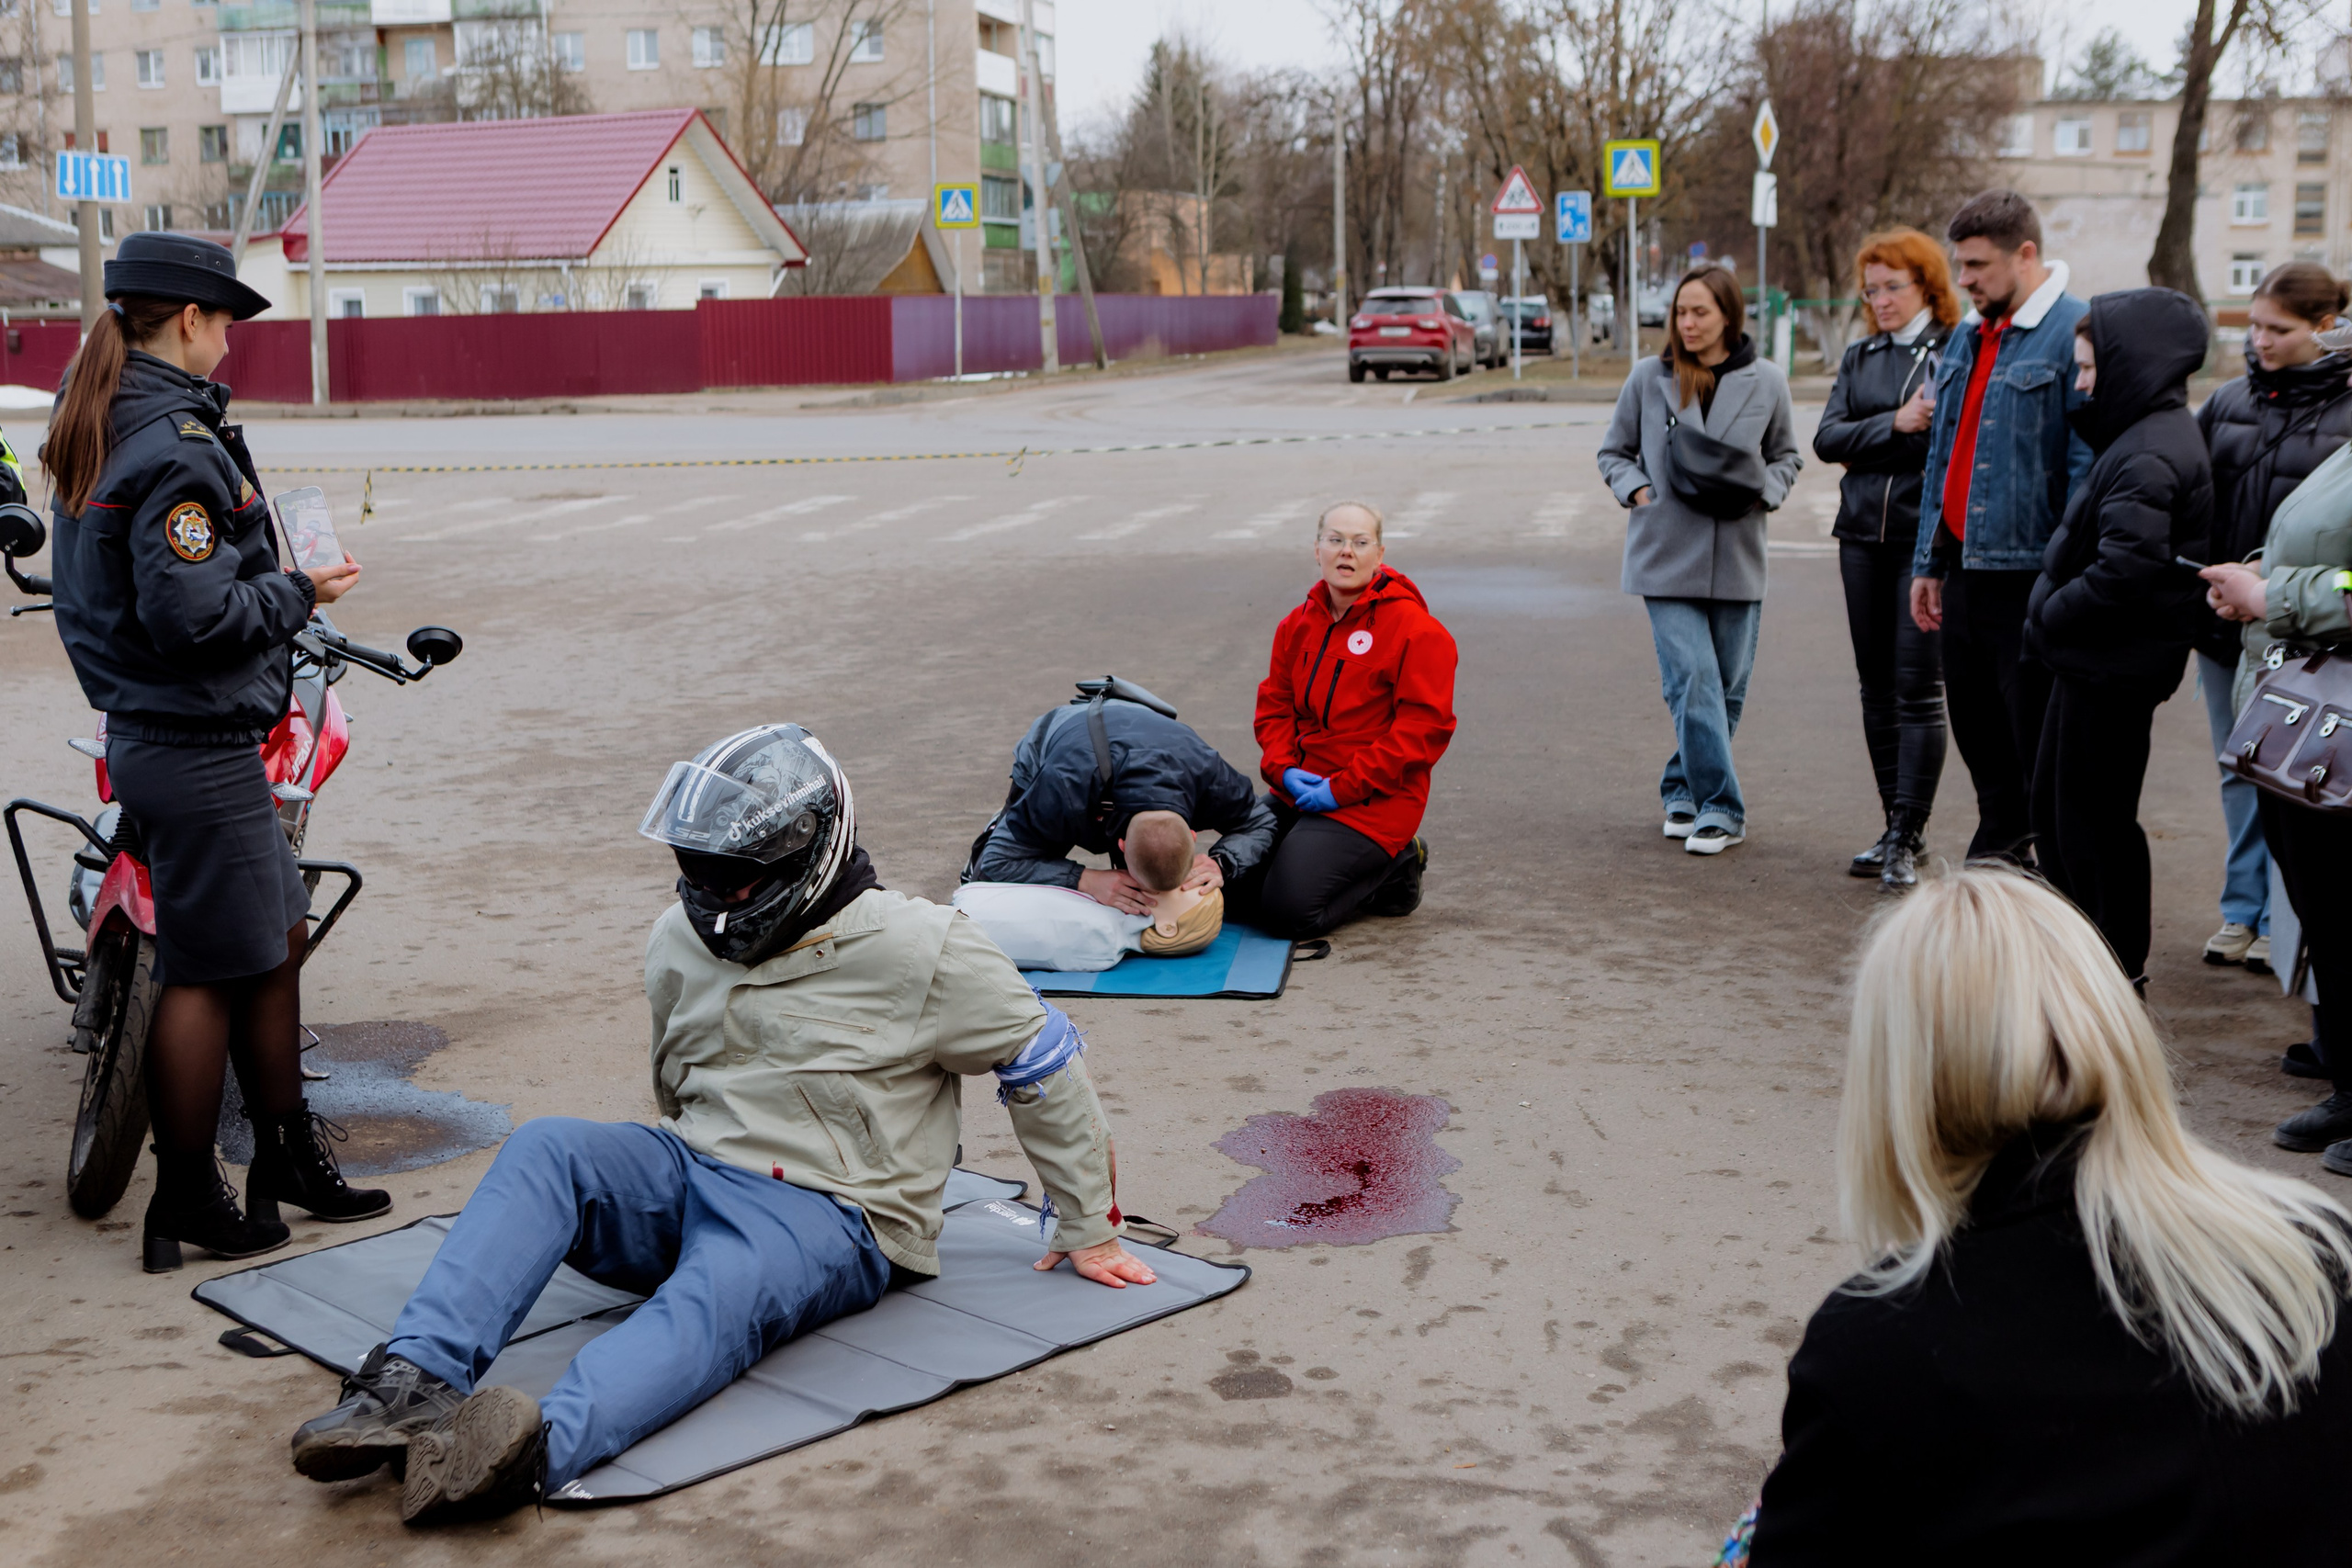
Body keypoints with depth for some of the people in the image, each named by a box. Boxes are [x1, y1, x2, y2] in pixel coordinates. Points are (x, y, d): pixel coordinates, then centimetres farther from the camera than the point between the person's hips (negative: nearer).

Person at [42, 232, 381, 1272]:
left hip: (143, 728, 10)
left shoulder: (92, 428, 12)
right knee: (209, 971, 1)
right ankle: (186, 1204, 14)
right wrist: (301, 591, -13)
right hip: (199, 748, -10)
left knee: (280, 941, 18)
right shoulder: (176, 447, -20)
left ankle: (287, 1158, 28)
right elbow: (192, 613, -26)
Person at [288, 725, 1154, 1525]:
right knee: (544, 1148, -24)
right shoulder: (683, 941, 10)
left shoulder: (916, 952, -8)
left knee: (716, 1295, -39)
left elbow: (1045, 1063, 2)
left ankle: (540, 1448, -65)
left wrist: (1089, 1227, 7)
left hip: (828, 1216, -6)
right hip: (691, 1175, 6)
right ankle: (413, 1383, -40)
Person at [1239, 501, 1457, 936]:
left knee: (1289, 910, -20)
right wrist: (1283, 768, -7)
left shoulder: (1415, 628, -10)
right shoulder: (1298, 624, 11)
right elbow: (1274, 705, 15)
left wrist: (1343, 787, -17)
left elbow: (1425, 726, -15)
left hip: (1369, 802, -7)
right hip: (1299, 792, 7)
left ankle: (1394, 869, 7)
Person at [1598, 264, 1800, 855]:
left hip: (1736, 557, 2)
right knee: (1692, 679, -12)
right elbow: (1614, 451, 13)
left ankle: (1683, 789, 25)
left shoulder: (1767, 382, 3)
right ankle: (1720, 807, -7)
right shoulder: (1649, 377, 2)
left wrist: (1760, 492, -5)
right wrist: (1637, 491, -5)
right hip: (1666, 556, -2)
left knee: (1727, 686, 7)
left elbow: (1786, 457, 15)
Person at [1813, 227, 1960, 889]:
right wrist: (1895, 423, -11)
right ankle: (1893, 828, 19)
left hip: (1928, 535, -6)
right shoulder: (1860, 358, 15)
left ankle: (1907, 839, -2)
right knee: (1877, 689, 9)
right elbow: (1827, 438, 2)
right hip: (1864, 536, 6)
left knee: (1918, 687, -6)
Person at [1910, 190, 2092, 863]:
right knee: (1977, 732, 16)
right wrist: (1929, 562, 18)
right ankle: (1997, 856, 30)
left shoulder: (2075, 334, -11)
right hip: (1965, 572, 8)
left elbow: (2088, 462, -16)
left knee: (2040, 748, -1)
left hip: (2028, 576, -8)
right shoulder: (1968, 339, 15)